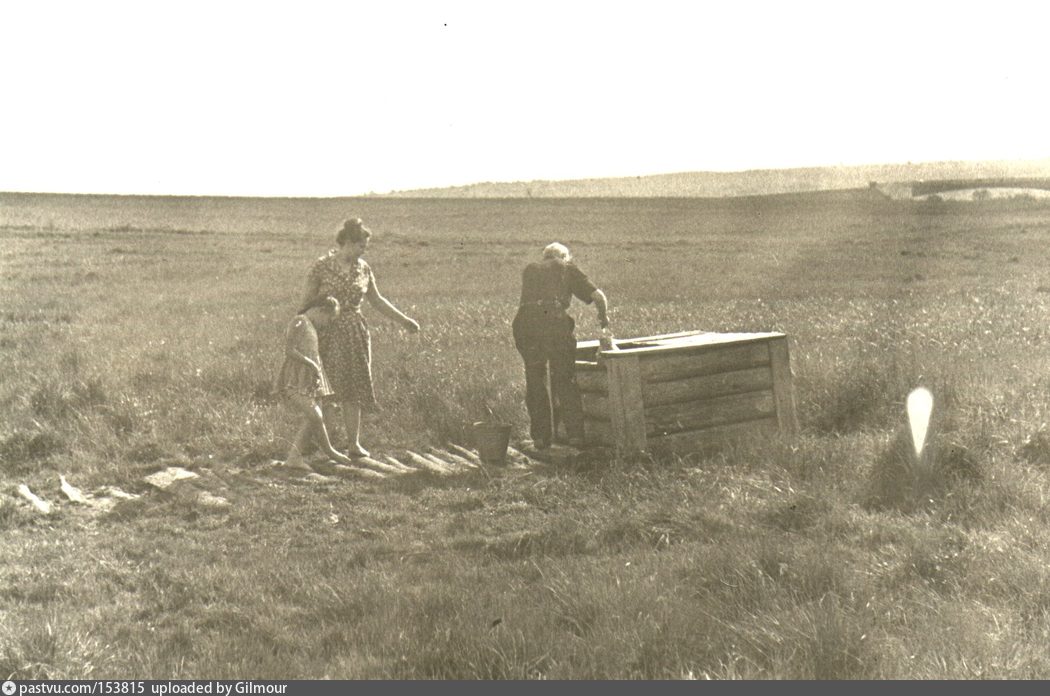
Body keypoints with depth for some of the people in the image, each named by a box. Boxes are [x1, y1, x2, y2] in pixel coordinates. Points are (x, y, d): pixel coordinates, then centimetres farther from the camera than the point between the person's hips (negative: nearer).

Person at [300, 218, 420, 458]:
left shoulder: (363, 269, 6)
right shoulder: (322, 266, -7)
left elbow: (377, 300, 17)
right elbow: (307, 301, -2)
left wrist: (404, 320, 17)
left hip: (355, 333, 4)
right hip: (327, 333, -4)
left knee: (353, 389, 4)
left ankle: (354, 444, 10)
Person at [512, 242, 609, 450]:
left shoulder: (530, 269, 27)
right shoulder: (568, 268, 19)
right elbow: (598, 296, 14)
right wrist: (604, 318, 33)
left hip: (525, 322, 2)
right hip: (555, 320, -2)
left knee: (535, 381, 13)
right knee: (565, 380, 6)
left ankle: (540, 436, 13)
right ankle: (575, 434, 5)